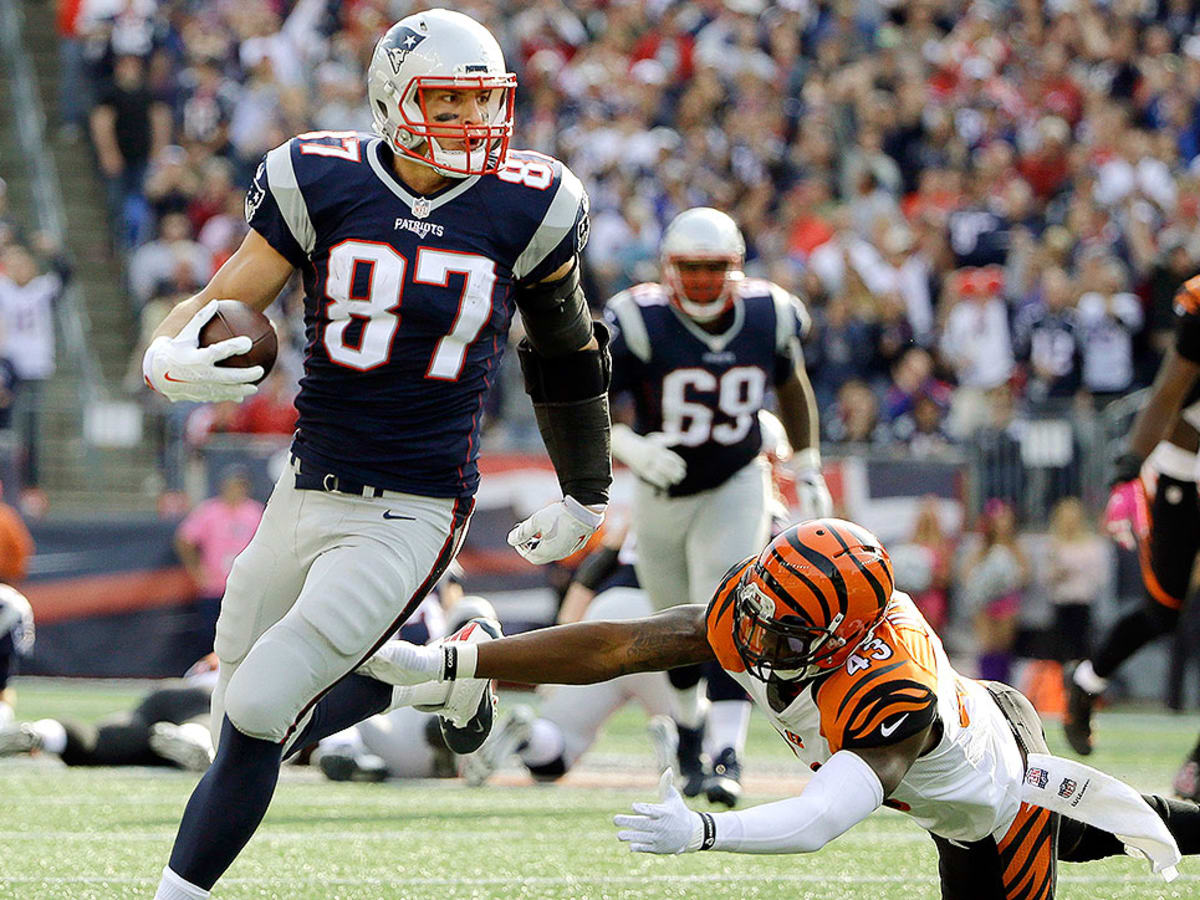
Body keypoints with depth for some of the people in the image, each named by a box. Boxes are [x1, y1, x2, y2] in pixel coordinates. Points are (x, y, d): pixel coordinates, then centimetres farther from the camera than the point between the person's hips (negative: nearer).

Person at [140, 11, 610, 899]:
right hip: (310, 488, 4)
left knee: (258, 718, -15)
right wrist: (174, 359, -24)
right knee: (243, 721, 14)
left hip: (413, 516, -4)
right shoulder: (322, 186, -3)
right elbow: (222, 304, 1)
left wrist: (586, 493, 23)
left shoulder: (521, 209, -4)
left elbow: (565, 350, 13)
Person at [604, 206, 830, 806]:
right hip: (661, 490, 1)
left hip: (736, 487, 0)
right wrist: (629, 445, -39)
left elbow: (792, 389, 9)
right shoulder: (639, 321, -21)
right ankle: (690, 729, 42)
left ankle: (727, 757, -26)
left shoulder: (769, 316, -11)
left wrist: (808, 470, 10)